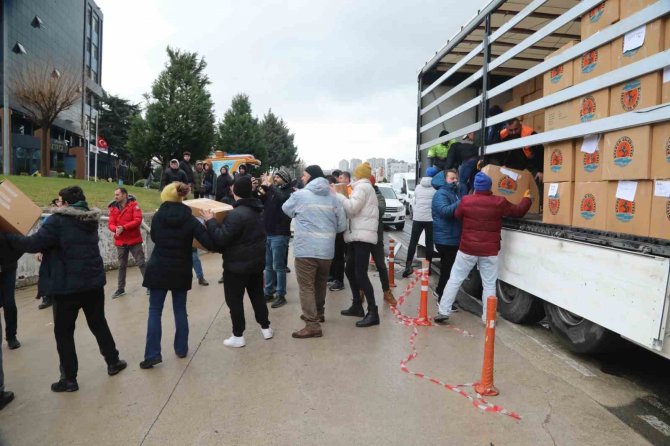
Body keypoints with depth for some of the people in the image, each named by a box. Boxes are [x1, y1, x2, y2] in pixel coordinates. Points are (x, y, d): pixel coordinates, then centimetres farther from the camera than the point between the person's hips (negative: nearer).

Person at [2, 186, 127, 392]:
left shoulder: (58, 221, -15)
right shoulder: (90, 219, 8)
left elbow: (34, 243, -18)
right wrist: (48, 252, 16)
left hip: (67, 285, -6)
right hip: (94, 282, 6)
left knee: (63, 333, 8)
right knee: (99, 324, 20)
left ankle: (69, 379, 15)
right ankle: (113, 362, 29)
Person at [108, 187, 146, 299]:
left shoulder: (134, 205, -8)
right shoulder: (113, 208, 3)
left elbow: (138, 220, -16)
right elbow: (111, 224, -1)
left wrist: (123, 227, -24)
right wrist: (116, 229, -24)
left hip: (134, 240, -4)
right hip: (120, 242, 4)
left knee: (141, 263, 1)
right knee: (122, 266, 13)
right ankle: (121, 288, 22)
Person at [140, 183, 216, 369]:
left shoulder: (157, 217, -5)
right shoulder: (190, 219, -9)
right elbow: (210, 244, -15)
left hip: (158, 271, 0)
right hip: (181, 272, 0)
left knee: (155, 311, 8)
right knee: (180, 310, 13)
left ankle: (152, 354, 3)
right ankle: (181, 349, 20)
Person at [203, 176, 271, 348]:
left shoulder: (236, 214, -24)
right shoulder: (258, 210, 6)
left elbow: (222, 238, -25)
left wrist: (210, 221, -13)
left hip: (237, 265, -8)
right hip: (257, 261, 8)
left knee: (234, 299, 4)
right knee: (257, 295, 19)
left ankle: (238, 336, 11)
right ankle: (265, 328, 28)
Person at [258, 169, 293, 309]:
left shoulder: (287, 192, -7)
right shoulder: (270, 191, 10)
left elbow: (282, 198, -30)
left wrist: (269, 185, -21)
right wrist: (258, 190, -6)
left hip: (279, 235, -6)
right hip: (266, 233, 7)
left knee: (278, 266, 0)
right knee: (268, 266, 14)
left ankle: (281, 296, 9)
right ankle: (268, 292, 24)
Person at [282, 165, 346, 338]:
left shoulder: (299, 195, -5)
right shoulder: (332, 197, 4)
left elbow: (286, 210, 14)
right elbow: (342, 225, 6)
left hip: (306, 249, -5)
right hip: (327, 249, 5)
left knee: (306, 286, 0)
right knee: (320, 283, 22)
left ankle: (313, 325, -3)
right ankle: (318, 313, 38)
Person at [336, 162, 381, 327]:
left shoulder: (362, 186, -6)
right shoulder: (362, 187, 25)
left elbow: (351, 207, -18)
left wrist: (336, 194, -10)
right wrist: (340, 196, 10)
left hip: (363, 236, -11)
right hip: (356, 236, 11)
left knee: (360, 274, -14)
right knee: (350, 271, 16)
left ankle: (373, 313, -12)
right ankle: (357, 306, 25)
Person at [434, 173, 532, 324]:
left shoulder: (466, 200, -6)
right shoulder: (499, 202, -6)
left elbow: (457, 215, 13)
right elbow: (518, 211, 9)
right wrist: (527, 198, 28)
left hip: (468, 248, 0)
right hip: (490, 251, 0)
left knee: (454, 280, 9)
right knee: (489, 284, 11)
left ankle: (443, 311, 9)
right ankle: (488, 318, 15)